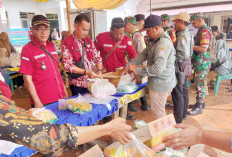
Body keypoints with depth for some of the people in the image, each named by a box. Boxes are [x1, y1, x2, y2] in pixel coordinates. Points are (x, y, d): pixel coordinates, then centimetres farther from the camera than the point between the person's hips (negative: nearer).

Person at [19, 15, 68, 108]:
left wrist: (64, 90, 13)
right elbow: (27, 79, -12)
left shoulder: (51, 46, 7)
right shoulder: (27, 49, -10)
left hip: (60, 97, 6)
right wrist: (37, 102, -13)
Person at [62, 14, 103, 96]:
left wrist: (99, 71, -8)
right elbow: (67, 65, -17)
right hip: (78, 85, -5)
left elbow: (97, 57, 10)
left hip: (91, 83, 5)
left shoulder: (89, 41, 8)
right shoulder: (67, 42, -10)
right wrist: (86, 72, -21)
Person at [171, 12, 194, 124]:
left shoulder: (181, 36, -20)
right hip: (187, 66, 10)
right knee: (184, 91, 18)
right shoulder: (188, 34, 10)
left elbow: (183, 54, -28)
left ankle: (178, 119, 11)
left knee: (177, 93, 0)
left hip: (180, 67, -10)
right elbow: (189, 52, 13)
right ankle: (183, 113, 33)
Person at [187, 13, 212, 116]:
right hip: (199, 62, 10)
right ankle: (201, 102, 30)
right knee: (199, 83, 17)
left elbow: (203, 48, -25)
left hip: (202, 63, -10)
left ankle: (199, 107, 7)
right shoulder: (201, 30, 14)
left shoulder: (205, 31, -17)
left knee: (200, 84, -3)